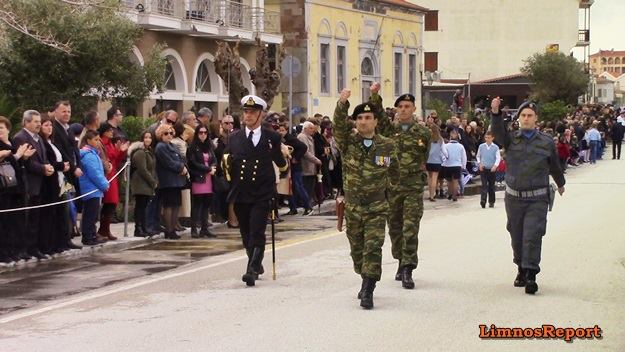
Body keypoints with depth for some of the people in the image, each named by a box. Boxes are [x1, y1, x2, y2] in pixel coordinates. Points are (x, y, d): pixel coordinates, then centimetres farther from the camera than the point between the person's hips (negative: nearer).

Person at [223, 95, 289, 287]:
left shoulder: (272, 137, 2)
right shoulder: (235, 137, 8)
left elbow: (282, 166, 11)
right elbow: (227, 163, 13)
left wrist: (284, 155, 0)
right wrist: (227, 161, 0)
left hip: (262, 194, -3)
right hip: (240, 193, 4)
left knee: (257, 233, -13)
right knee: (246, 235, 13)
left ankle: (252, 271, -14)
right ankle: (256, 265, 32)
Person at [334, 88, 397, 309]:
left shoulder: (387, 146, -1)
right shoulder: (348, 142, -2)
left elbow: (394, 171, 14)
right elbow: (339, 125, -21)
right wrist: (342, 104, -36)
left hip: (377, 208, -2)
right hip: (352, 206, 2)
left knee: (373, 248, -13)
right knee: (357, 250, 12)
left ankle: (368, 292, -12)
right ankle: (367, 282, 33)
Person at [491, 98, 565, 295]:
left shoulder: (546, 142, 3)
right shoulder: (511, 139, 3)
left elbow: (554, 166, 18)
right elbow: (497, 132, -18)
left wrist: (560, 184, 33)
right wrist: (495, 113, -36)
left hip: (537, 199, -2)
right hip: (514, 197, 2)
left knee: (532, 236, -12)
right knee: (516, 237, 11)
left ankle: (531, 275, -10)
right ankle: (521, 270, 29)